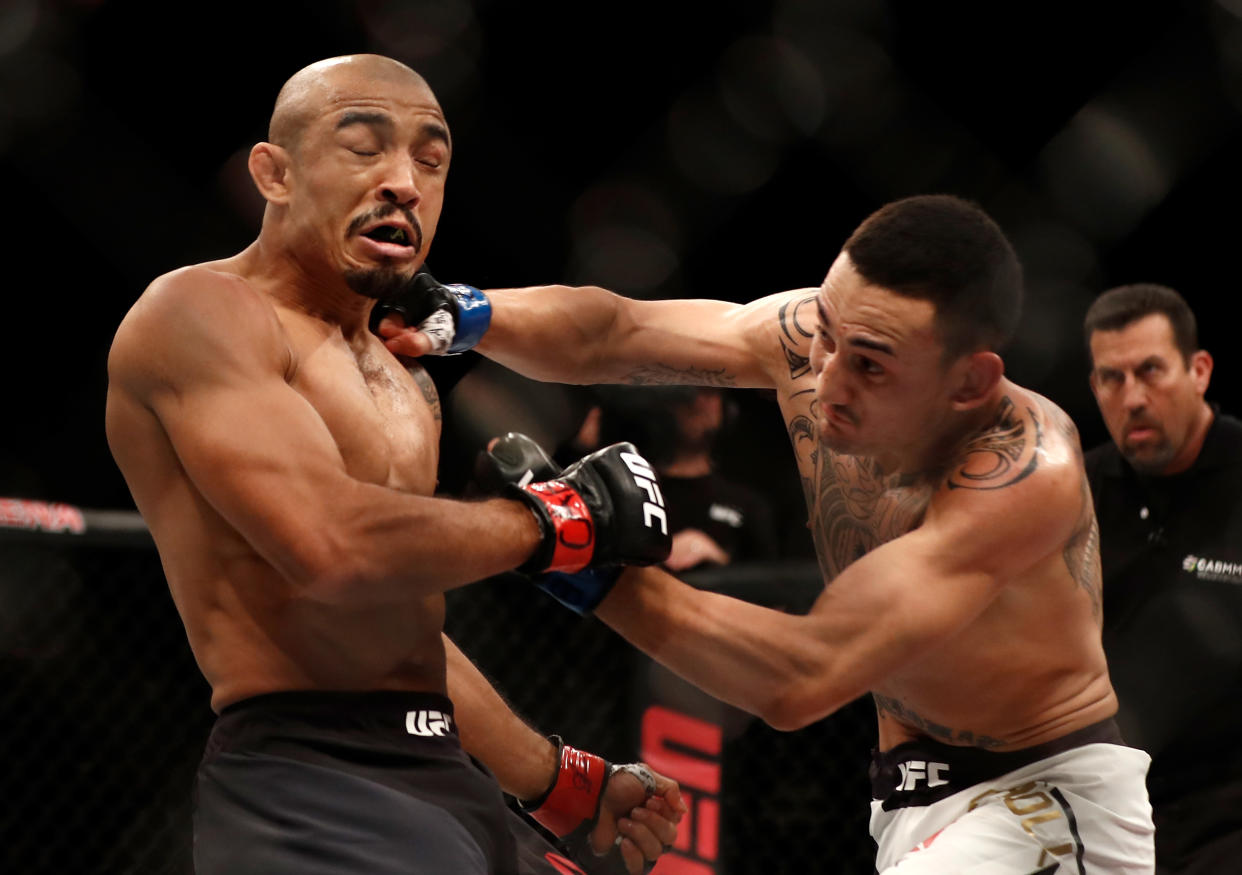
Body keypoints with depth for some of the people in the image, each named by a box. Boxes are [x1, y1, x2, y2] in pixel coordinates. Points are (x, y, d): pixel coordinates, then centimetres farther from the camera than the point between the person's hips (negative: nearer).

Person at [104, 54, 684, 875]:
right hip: (306, 791, -9)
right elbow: (333, 547, -23)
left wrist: (562, 781, 28)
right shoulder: (200, 313, -9)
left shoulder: (404, 382, 19)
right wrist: (558, 516, -10)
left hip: (445, 780, 9)